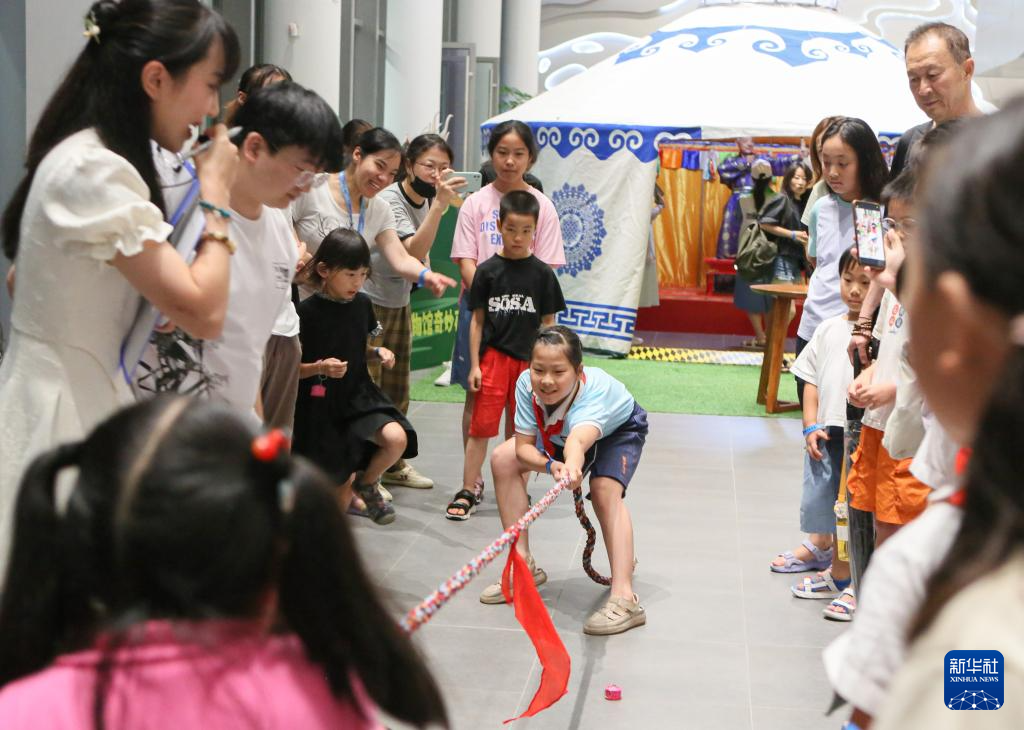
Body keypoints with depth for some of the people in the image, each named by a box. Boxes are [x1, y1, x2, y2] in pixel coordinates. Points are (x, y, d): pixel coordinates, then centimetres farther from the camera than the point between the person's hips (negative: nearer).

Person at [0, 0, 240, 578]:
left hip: (78, 400, 10)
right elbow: (204, 311, -23)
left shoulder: (88, 158, 11)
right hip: (64, 415, -10)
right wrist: (215, 196, -9)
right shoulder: (94, 172, -21)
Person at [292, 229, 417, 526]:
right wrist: (320, 367, -25)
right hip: (321, 404, -4)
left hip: (358, 395, 4)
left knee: (397, 438, -22)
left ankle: (367, 482, 9)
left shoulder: (362, 304, 1)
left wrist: (377, 353, -3)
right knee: (341, 480, 1)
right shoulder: (308, 312, -15)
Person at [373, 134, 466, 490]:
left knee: (397, 388, 16)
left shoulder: (427, 200, 3)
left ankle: (392, 464, 29)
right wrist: (439, 205, -42)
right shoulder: (390, 200, -22)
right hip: (371, 301, -8)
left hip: (401, 300, 9)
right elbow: (413, 251, -37)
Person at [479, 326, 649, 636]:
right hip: (559, 433, 6)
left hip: (620, 428, -5)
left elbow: (579, 439, -69)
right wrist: (549, 465, -51)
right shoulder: (526, 385, -33)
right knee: (504, 459, -9)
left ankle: (624, 598, -37)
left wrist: (573, 464, -92)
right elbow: (523, 447, -29)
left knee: (605, 490, -32)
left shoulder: (593, 392, -47)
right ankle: (524, 566, -1)